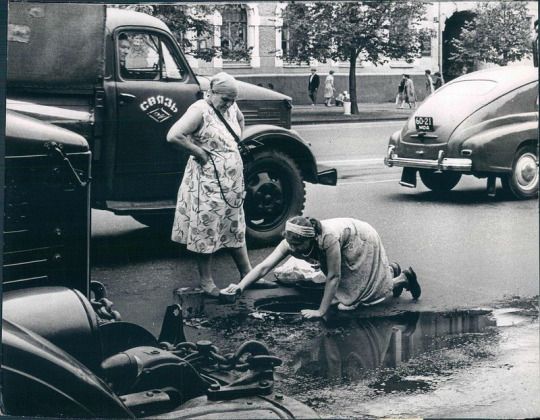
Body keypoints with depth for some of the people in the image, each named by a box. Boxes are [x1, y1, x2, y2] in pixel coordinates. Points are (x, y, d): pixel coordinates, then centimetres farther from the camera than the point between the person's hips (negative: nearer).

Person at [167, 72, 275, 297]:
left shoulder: (231, 107, 6)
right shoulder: (200, 110, -17)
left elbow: (240, 120, 31)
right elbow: (173, 136, -27)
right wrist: (200, 152, -20)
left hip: (232, 182, 8)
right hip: (208, 182, -8)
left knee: (236, 228, 16)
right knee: (207, 231, 1)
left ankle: (247, 274, 25)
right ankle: (206, 282, 11)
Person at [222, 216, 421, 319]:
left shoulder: (328, 238, -46)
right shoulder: (292, 241, -30)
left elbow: (333, 277, -40)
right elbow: (264, 266, -34)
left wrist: (321, 311, -37)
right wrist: (240, 286, -48)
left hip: (362, 241, -6)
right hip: (347, 250, 6)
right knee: (346, 289, 20)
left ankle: (404, 277, 29)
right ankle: (391, 270, 43)